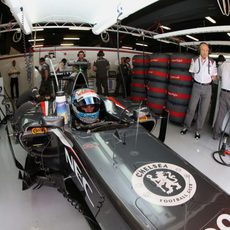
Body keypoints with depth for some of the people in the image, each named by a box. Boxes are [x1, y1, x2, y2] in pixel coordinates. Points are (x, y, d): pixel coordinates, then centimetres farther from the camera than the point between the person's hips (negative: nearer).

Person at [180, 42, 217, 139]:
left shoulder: (212, 62, 1)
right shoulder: (194, 60, -1)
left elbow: (214, 76, 9)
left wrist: (207, 80, 1)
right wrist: (197, 79, 3)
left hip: (207, 88, 1)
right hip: (196, 86, -1)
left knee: (203, 111, 4)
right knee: (191, 108, 1)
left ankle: (198, 130, 17)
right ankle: (186, 127, 19)